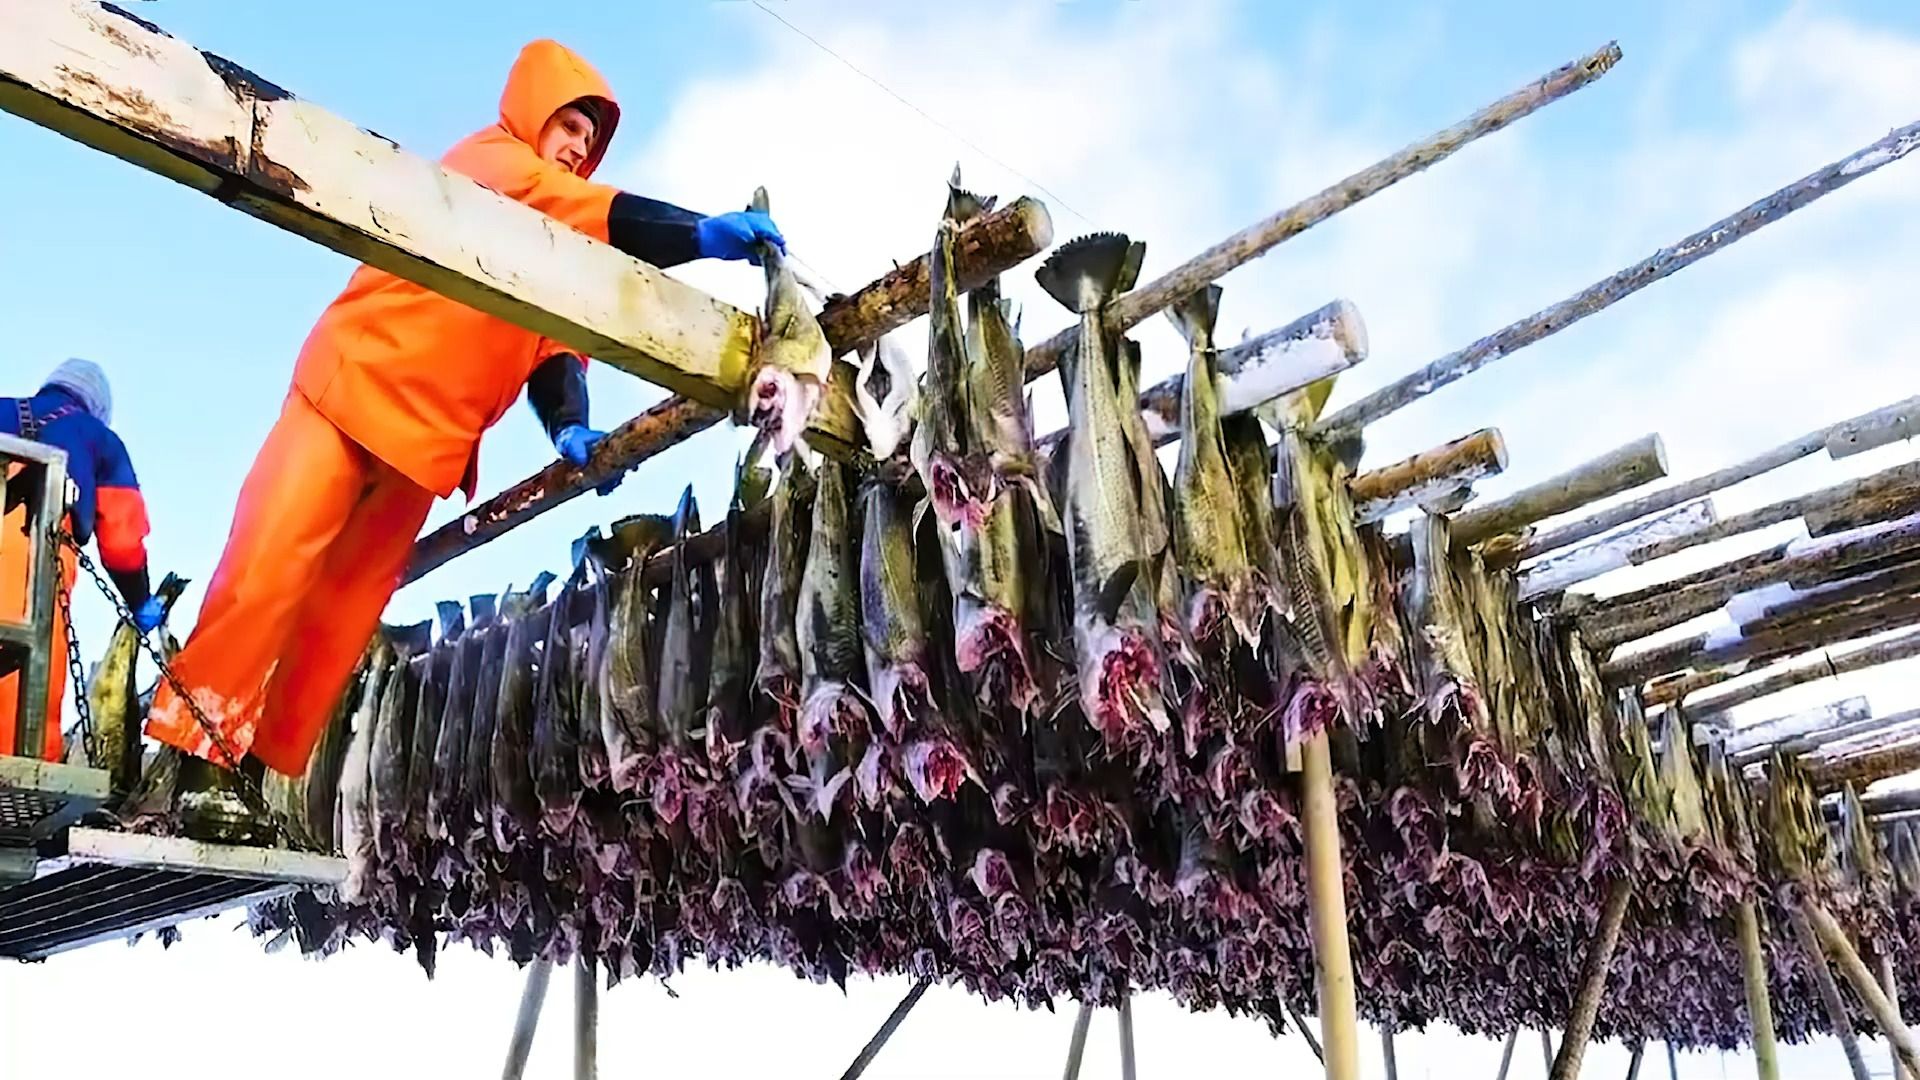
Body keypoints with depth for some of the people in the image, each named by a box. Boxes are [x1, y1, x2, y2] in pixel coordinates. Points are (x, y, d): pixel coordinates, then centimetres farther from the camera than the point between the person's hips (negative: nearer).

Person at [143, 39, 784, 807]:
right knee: (271, 566, -12)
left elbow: (556, 342, 6)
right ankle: (199, 750, -8)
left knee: (345, 612, 4)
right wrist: (699, 233, -37)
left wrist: (568, 427, -16)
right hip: (354, 388, -7)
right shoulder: (485, 161, -5)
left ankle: (258, 768, 8)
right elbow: (557, 200, -25)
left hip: (428, 437, 7)